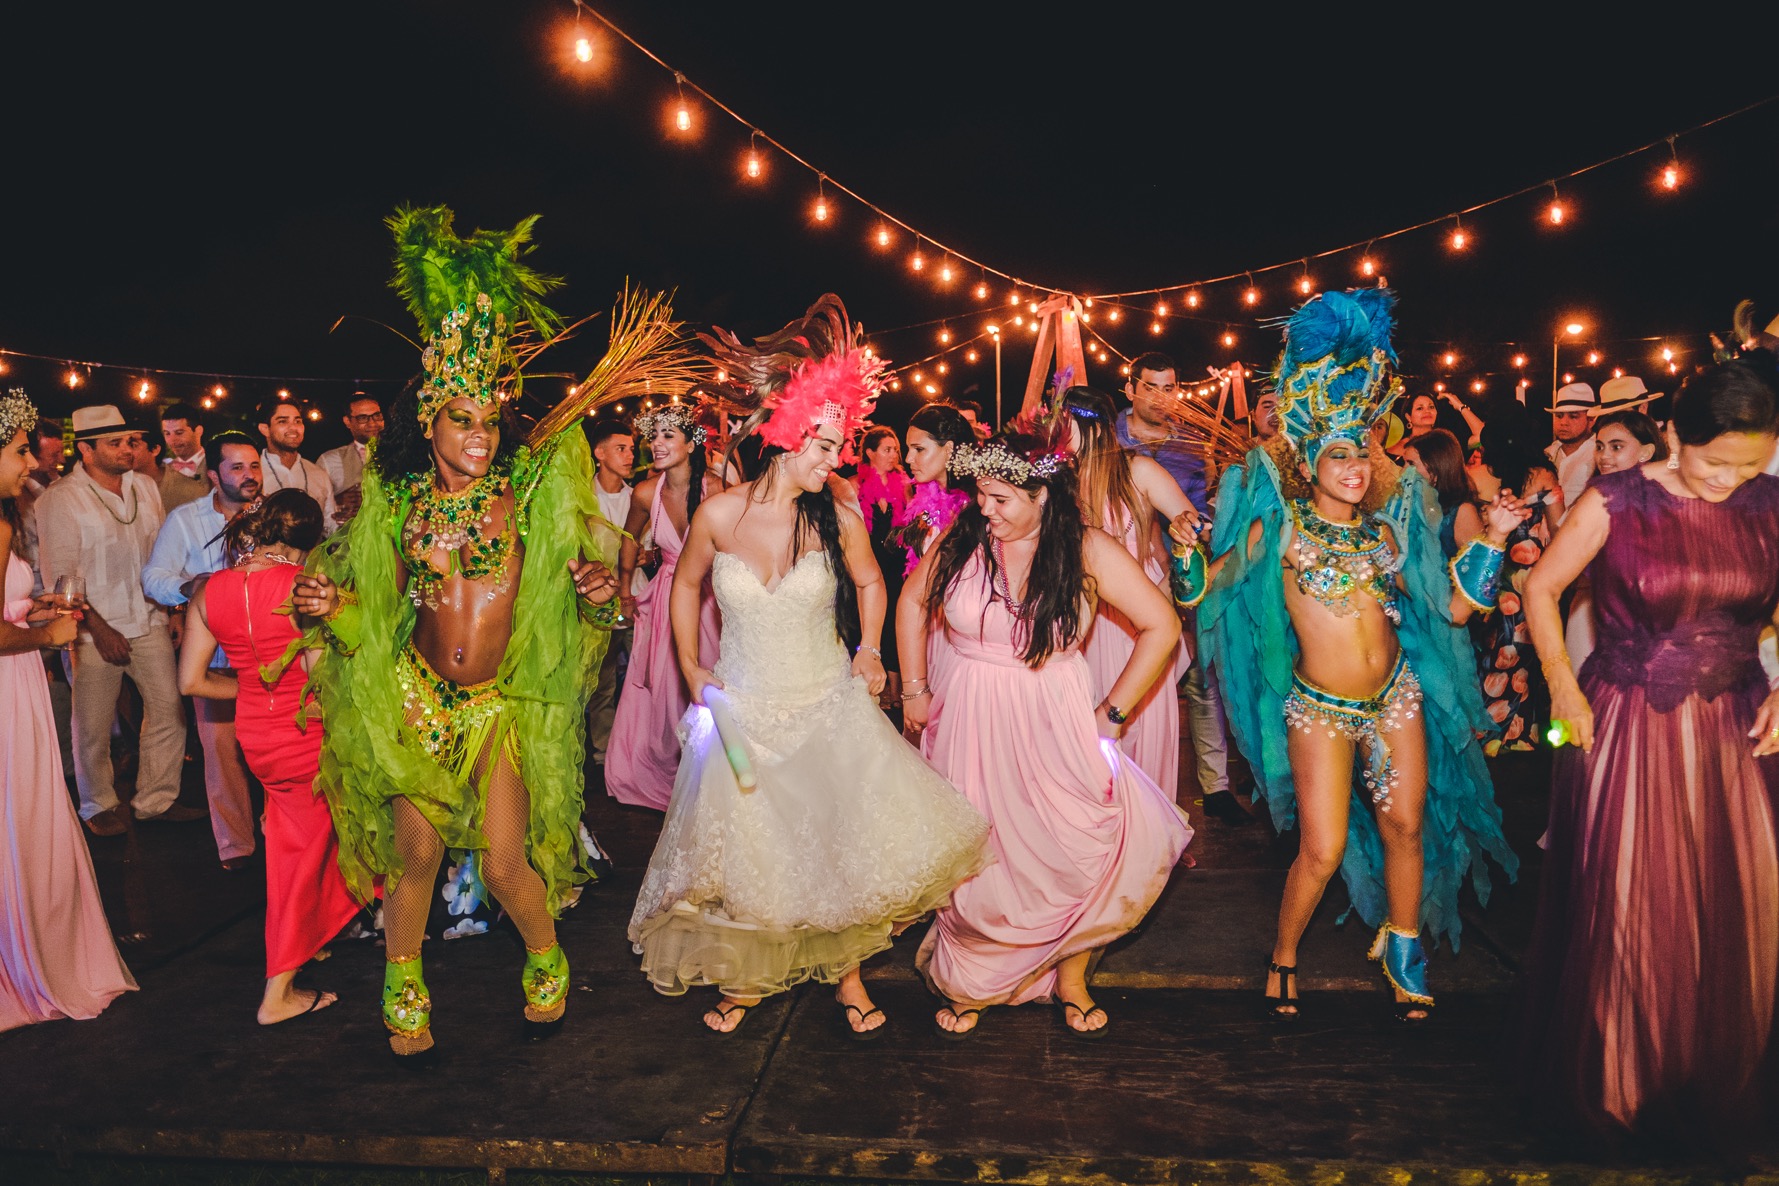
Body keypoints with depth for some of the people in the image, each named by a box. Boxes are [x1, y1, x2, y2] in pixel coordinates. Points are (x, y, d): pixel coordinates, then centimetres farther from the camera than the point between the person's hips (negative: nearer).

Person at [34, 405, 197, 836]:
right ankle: (98, 806, 27)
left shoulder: (145, 487, 8)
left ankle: (157, 799, 21)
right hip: (96, 631, -5)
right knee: (93, 727, 6)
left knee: (170, 714, 5)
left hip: (149, 623, 5)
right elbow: (59, 575, -10)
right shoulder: (59, 500, -8)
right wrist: (100, 630, -12)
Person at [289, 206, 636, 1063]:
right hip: (414, 696, 1)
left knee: (505, 863, -3)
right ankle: (403, 990, 32)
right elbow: (375, 600, 10)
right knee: (414, 854, 6)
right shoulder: (396, 502, 1)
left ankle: (547, 964, 28)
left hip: (504, 701, -1)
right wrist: (323, 600, -10)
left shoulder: (525, 492, -4)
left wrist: (595, 588, -18)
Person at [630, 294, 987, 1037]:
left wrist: (868, 651, -2)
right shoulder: (720, 515, -10)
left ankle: (848, 975, 21)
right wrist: (692, 669, 3)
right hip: (743, 710, 0)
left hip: (828, 706, 0)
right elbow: (685, 586, 8)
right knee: (745, 854, 9)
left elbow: (869, 583, 10)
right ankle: (745, 975, 33)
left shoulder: (838, 519, -10)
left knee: (847, 843, -2)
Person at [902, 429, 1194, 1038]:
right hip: (971, 728, 1)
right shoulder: (961, 541, -3)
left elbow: (1162, 627, -6)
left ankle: (1069, 977, 19)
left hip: (1055, 725, -1)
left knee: (1084, 856, -8)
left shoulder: (1087, 550, -9)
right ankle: (968, 982, 31)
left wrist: (1111, 715, -7)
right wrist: (915, 689, 12)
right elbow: (913, 601, 15)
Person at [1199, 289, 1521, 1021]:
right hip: (1320, 707, -4)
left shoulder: (1385, 525, 3)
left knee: (1406, 825, 10)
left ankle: (1401, 945, 35)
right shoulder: (1282, 524, -7)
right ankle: (1283, 956, 21)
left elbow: (1453, 606, 5)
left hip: (1398, 693, 4)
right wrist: (1189, 547, -27)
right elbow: (1215, 582, -10)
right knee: (1323, 850, -4)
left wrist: (1491, 539, -2)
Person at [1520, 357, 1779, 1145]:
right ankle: (1607, 1081, 31)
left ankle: (1714, 1088, 37)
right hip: (1626, 727, -3)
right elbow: (1540, 589, -4)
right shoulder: (1616, 503, -11)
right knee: (1619, 910, 7)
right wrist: (1563, 688, -8)